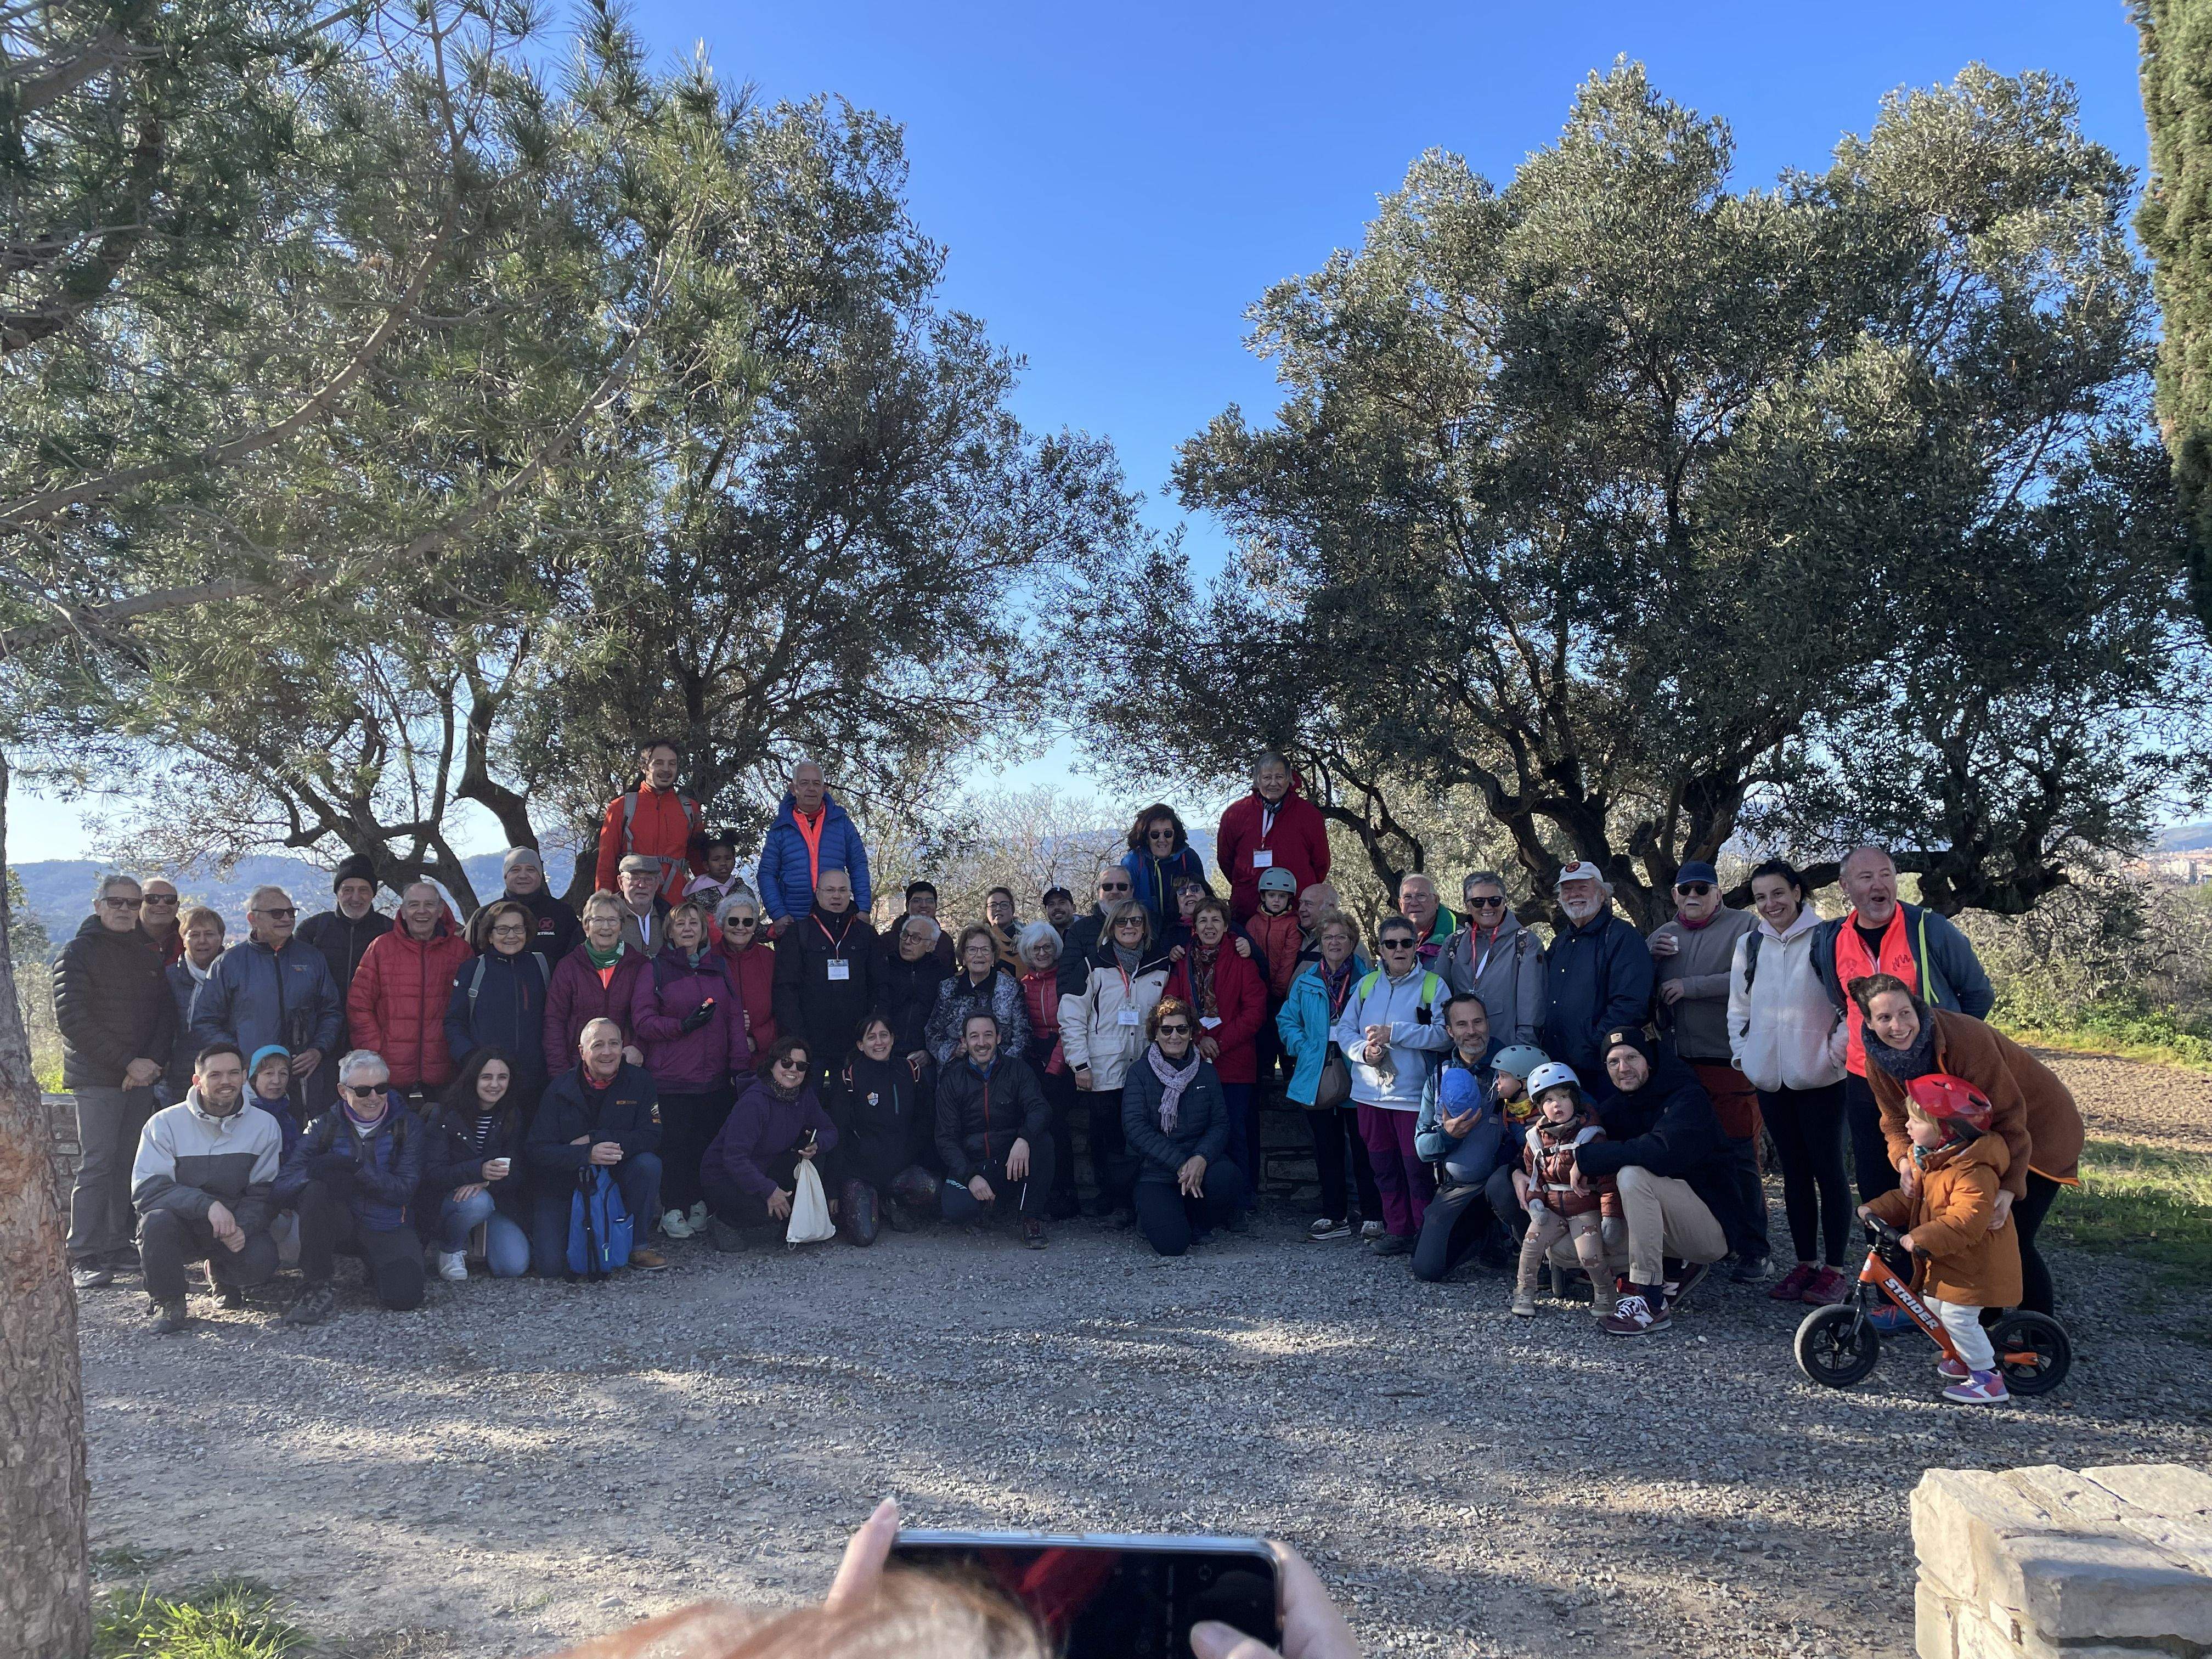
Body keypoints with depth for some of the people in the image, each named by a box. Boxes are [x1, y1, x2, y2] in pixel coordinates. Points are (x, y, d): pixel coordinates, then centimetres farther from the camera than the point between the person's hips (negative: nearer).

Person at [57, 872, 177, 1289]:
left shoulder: (148, 954, 15)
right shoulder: (78, 953, -1)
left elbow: (166, 1011, 13)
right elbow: (72, 1019, -10)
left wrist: (154, 1060, -4)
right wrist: (128, 1063, -14)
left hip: (142, 1074, 5)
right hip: (97, 1078, -5)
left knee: (129, 1162, 6)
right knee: (96, 1164, -8)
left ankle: (118, 1244, 12)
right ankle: (84, 1256, -5)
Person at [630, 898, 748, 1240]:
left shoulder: (720, 967, 12)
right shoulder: (656, 970, 3)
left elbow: (735, 1018, 9)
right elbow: (642, 1022, -4)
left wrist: (740, 1064, 1)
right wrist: (683, 1025, -16)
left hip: (716, 1077, 3)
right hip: (671, 1077, -3)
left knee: (709, 1142, 3)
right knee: (676, 1144, -3)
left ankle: (698, 1205, 15)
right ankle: (673, 1211, 7)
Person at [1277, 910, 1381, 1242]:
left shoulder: (1368, 979, -2)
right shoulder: (1306, 981, 8)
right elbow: (1287, 1021, 12)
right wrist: (1305, 1049, -2)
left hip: (1357, 1077, -3)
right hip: (1317, 1077, 3)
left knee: (1364, 1148, 2)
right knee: (1327, 1148, 10)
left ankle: (1372, 1216, 14)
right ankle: (1335, 1216, 20)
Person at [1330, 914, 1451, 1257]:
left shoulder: (1433, 985, -1)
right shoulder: (1367, 984, 12)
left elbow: (1444, 1034, -13)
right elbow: (1344, 1028, 9)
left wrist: (1393, 1033, -16)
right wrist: (1364, 1050, -11)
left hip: (1414, 1092, -4)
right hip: (1370, 1091, 4)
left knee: (1417, 1166, -3)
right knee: (1383, 1165, 10)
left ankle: (1425, 1233, 11)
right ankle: (1397, 1231, 22)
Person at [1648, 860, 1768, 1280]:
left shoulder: (1745, 926, 0)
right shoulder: (1662, 935, 16)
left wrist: (1689, 986, -13)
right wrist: (1651, 957, 0)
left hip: (1730, 1060, -5)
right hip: (1679, 1061, 5)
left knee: (1740, 1158, -4)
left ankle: (1753, 1250, 5)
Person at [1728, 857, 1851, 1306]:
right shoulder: (1749, 945, 9)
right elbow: (1738, 1006, 16)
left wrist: (1841, 1049, -10)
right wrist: (1740, 1051, 10)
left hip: (1819, 1076, -5)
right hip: (1770, 1076, 5)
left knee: (1828, 1169, 0)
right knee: (1794, 1170, 11)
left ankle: (1833, 1269, 8)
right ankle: (1805, 1263, 19)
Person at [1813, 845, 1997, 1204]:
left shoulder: (1930, 929, -9)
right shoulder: (1830, 941, 2)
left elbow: (1979, 994, 2)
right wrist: (1873, 1039, 13)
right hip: (1864, 1083, 4)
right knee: (1874, 1189, 11)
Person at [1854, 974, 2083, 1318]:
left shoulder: (1965, 1037, -34)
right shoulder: (1879, 1060, -14)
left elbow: (2008, 1115, -32)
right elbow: (1896, 1120, -7)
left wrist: (2009, 1186, -38)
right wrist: (1904, 1160, -28)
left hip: (2037, 1127, -6)